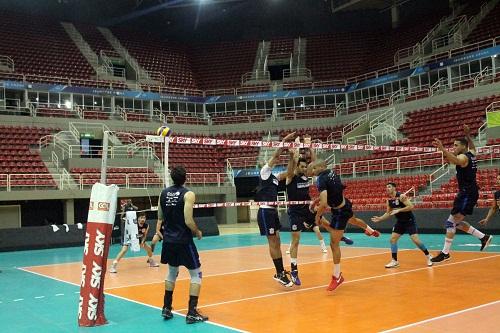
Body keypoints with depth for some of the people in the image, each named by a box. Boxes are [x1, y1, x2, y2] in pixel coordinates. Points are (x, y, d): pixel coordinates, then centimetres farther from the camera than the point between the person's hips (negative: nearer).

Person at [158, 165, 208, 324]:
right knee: (196, 274, 6)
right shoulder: (188, 194, -14)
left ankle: (166, 308, 27)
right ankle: (192, 313, 2)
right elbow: (188, 221, -19)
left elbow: (160, 217, 9)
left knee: (172, 272, 24)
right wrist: (198, 232, -2)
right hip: (183, 241, -6)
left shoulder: (163, 193, 3)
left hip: (168, 240, 6)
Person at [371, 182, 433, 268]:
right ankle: (394, 261, 5)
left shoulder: (401, 196, -19)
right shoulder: (389, 201, 2)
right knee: (392, 239, -2)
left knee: (416, 240, -13)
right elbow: (388, 213, 13)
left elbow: (411, 206, -26)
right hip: (400, 222, 7)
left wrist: (399, 210, -28)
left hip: (409, 221, -7)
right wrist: (379, 219, 1)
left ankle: (428, 256, 9)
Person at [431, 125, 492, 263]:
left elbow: (456, 160, -41)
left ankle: (445, 253, -8)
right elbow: (472, 147, 40)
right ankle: (483, 237, 23)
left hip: (467, 193, -10)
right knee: (456, 222, 17)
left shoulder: (463, 157, -14)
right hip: (470, 192, 10)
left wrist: (442, 149, -52)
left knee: (451, 222, -10)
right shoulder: (471, 154, 13)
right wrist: (468, 135, 38)